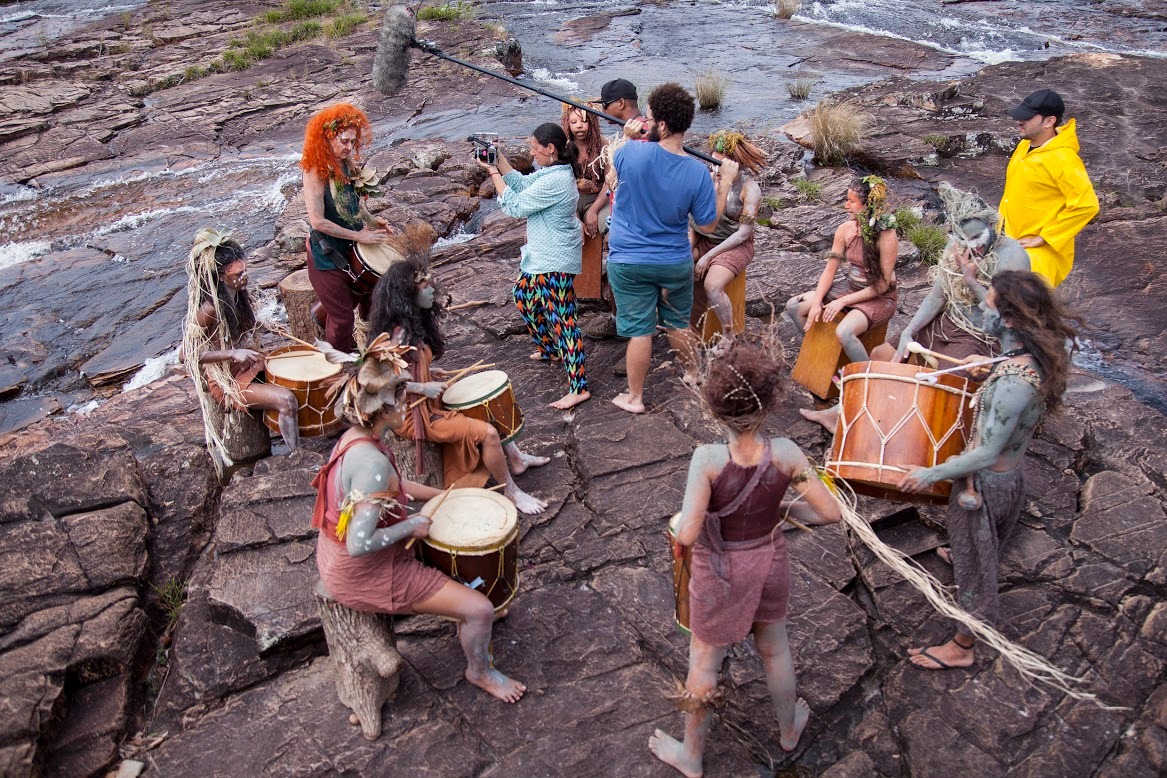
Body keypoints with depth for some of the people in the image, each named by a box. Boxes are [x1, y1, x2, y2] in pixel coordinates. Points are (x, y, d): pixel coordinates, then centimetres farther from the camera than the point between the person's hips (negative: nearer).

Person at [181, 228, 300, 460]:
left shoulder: (238, 294, 0)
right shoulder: (209, 309, -24)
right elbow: (187, 354, -23)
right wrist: (233, 354, -29)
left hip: (249, 367, 8)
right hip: (228, 382, -8)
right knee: (286, 400, -26)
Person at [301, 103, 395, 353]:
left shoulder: (348, 164, 3)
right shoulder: (315, 170, -20)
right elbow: (317, 221, -24)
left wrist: (371, 219, 0)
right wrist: (358, 235, -22)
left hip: (353, 249, 7)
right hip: (328, 255, -7)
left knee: (370, 300, 17)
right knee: (342, 318, 1)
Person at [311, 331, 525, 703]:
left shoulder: (355, 437, -3)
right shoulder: (370, 460, -33)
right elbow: (360, 544, -35)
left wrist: (438, 494, 13)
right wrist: (411, 525, -20)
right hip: (365, 575, -10)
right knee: (480, 609, -8)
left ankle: (465, 623, 46)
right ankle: (480, 672, 22)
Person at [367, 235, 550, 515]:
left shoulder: (413, 323, 3)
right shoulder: (400, 334, -26)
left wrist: (427, 372, 4)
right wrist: (423, 388, -23)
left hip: (428, 400, 10)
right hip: (413, 414, -10)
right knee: (487, 432, -16)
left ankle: (514, 457, 23)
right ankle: (511, 492, 0)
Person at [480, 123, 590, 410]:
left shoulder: (553, 181, -26)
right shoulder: (552, 170, 6)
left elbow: (514, 205, -19)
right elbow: (522, 184, 17)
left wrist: (493, 172, -9)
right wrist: (500, 159, 7)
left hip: (555, 261, -11)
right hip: (543, 255, 11)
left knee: (561, 318, -10)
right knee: (523, 295, 26)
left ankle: (578, 387, -8)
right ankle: (549, 349, 43)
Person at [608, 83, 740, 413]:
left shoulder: (632, 153, -19)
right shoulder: (697, 172, -15)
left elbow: (615, 166, 6)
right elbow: (708, 224, -5)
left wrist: (628, 138, 18)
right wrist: (725, 181, 2)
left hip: (629, 262, -2)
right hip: (676, 262, 2)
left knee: (639, 330, 7)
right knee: (678, 323, 23)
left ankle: (634, 397, 20)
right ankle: (691, 373, 46)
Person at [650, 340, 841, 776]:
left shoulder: (708, 459, -30)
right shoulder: (785, 453, -22)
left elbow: (686, 535, -31)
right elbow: (830, 513, -15)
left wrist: (700, 523, -8)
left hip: (719, 573, -3)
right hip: (769, 564, 3)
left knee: (704, 662, 19)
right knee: (775, 649, 29)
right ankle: (790, 729, 55)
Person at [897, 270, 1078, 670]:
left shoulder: (1013, 382, -36)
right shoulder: (1039, 359, -8)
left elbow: (986, 455, -29)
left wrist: (930, 474, -20)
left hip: (986, 483, -9)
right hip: (1012, 473, 9)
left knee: (974, 564, 12)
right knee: (984, 551, 33)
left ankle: (962, 648, 35)